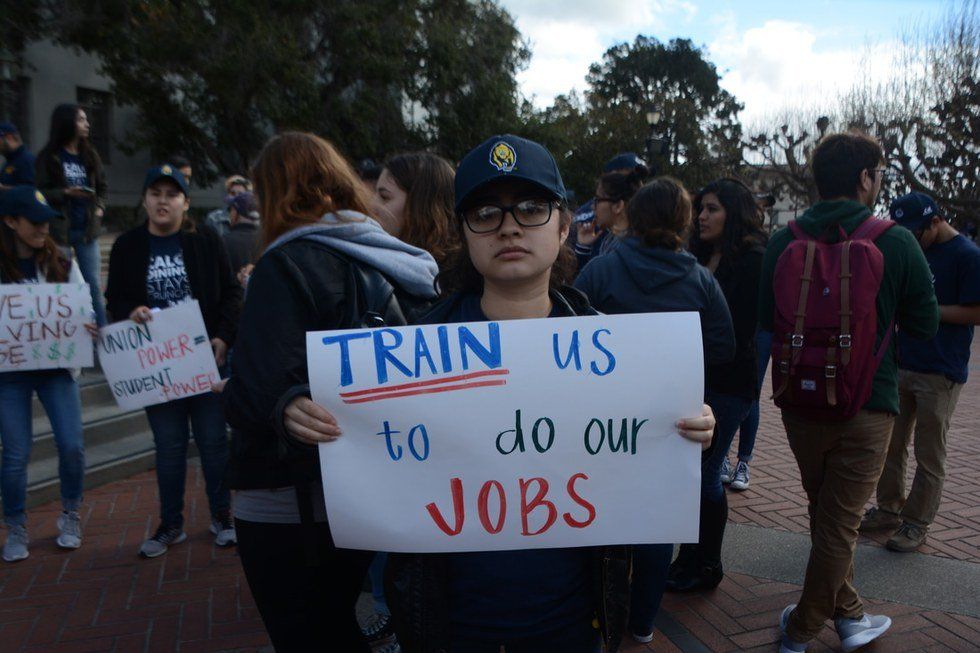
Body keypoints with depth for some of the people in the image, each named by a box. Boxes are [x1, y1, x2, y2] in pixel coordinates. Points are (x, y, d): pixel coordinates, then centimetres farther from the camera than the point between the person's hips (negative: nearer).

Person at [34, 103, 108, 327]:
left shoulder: (90, 155, 8)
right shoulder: (48, 157, -4)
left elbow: (103, 187, 15)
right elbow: (39, 193, -5)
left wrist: (99, 207, -2)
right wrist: (66, 192, -19)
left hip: (87, 229, 3)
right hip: (59, 229, -3)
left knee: (94, 286, 5)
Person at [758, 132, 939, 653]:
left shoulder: (783, 242, -5)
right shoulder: (897, 243, -13)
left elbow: (765, 320, 5)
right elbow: (924, 326, -3)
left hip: (799, 402, 4)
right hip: (866, 405, -3)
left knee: (826, 513, 23)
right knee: (839, 522, 10)